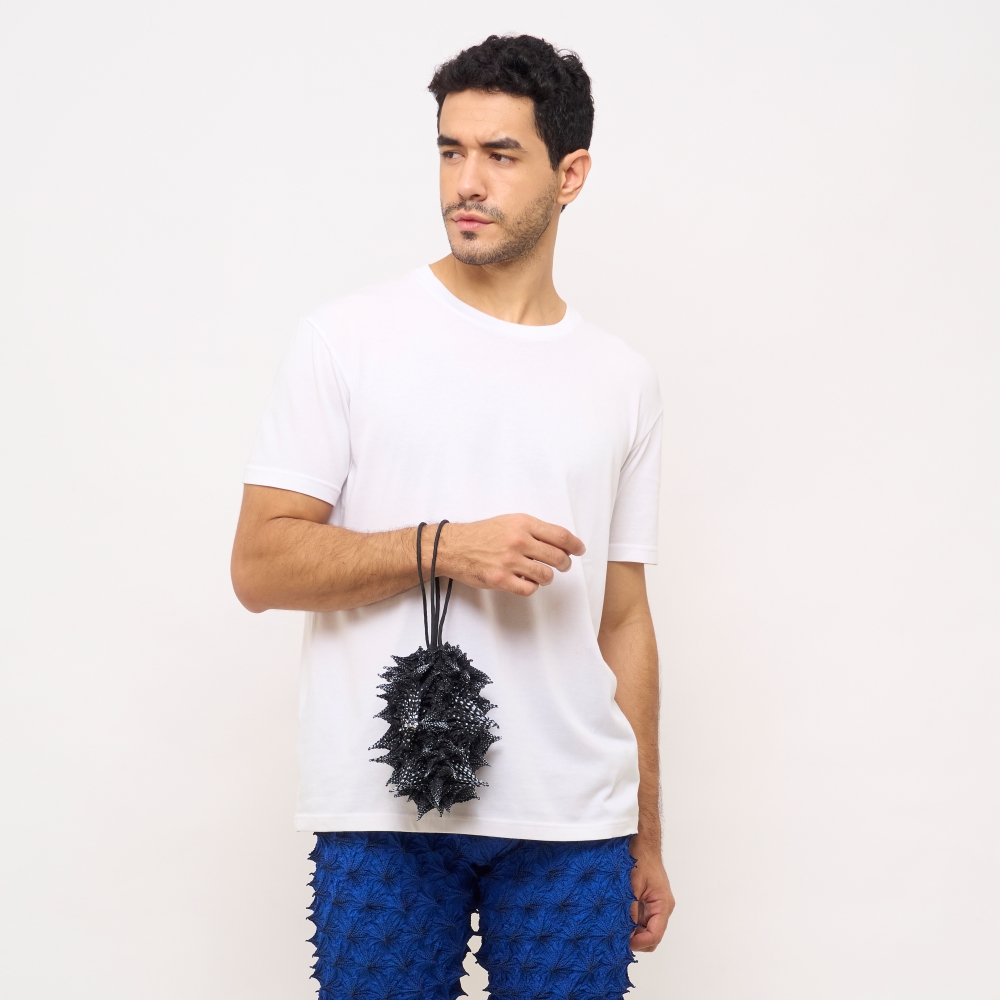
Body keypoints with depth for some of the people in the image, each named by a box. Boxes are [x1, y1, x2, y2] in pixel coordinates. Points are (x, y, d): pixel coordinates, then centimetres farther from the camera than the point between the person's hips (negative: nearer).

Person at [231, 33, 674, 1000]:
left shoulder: (622, 380, 11)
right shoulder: (350, 338, 1)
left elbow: (622, 619, 13)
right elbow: (259, 566, -4)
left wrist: (646, 841, 12)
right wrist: (443, 549, -17)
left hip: (573, 823, 2)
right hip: (384, 813, -2)